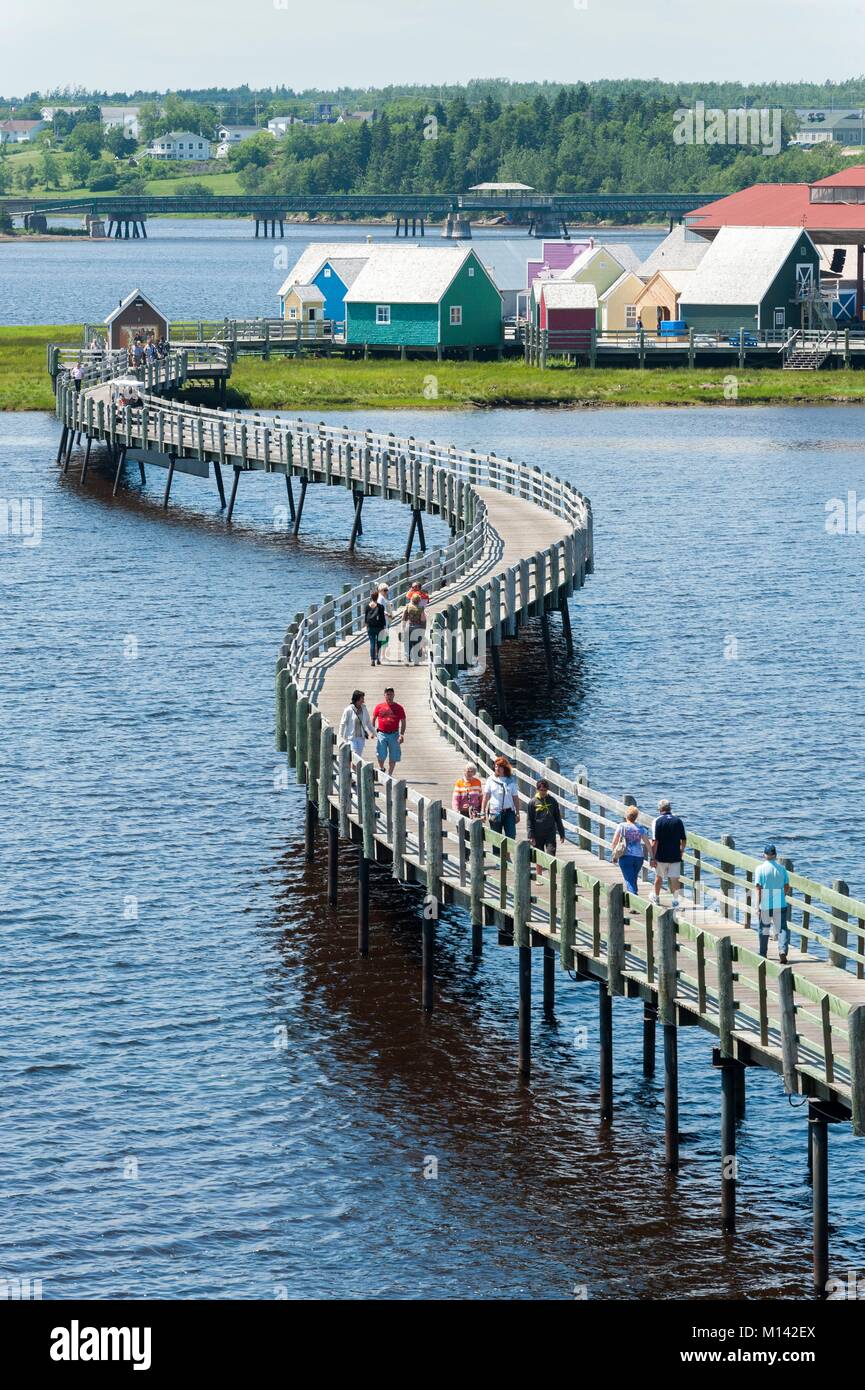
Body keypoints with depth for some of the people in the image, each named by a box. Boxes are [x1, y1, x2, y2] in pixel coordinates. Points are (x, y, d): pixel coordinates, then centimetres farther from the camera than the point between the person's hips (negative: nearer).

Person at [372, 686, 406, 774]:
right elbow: (373, 719, 12)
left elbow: (403, 722, 4)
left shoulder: (398, 708, 3)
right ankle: (382, 769, 21)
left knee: (393, 757, 5)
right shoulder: (379, 707, 3)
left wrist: (402, 735, -7)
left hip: (394, 735, 1)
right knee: (381, 755, -7)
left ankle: (390, 774, 18)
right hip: (382, 734, -1)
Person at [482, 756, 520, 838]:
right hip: (495, 812, 0)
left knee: (511, 837, -6)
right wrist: (483, 812, -3)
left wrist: (517, 813, 4)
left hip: (509, 812, 0)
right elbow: (486, 797, 2)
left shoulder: (511, 780, 4)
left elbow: (515, 798, 7)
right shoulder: (491, 780, 2)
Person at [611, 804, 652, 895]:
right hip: (639, 857, 3)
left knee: (629, 881, -6)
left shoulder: (621, 826, -3)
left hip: (626, 856, -3)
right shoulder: (640, 828, 4)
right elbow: (648, 844, 4)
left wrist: (614, 855, 10)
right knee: (634, 880, 20)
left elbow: (614, 842, -3)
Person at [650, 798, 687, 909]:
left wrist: (653, 858, -11)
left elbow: (655, 841, -15)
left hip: (661, 856, -1)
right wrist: (681, 851, 20)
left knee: (659, 877, 18)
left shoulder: (657, 821, -10)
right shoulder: (678, 821, 0)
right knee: (674, 878, 5)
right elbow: (684, 840, 4)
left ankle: (656, 898, 35)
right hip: (675, 856, 1)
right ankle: (675, 901, 1)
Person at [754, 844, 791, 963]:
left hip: (765, 905, -1)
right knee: (782, 929, 2)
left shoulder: (761, 869, -8)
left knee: (763, 930, 16)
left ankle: (763, 954, 26)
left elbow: (757, 888, -13)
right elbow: (786, 886, 9)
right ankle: (783, 951, -20)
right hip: (780, 904, 1)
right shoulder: (781, 868, 2)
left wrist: (757, 906, -14)